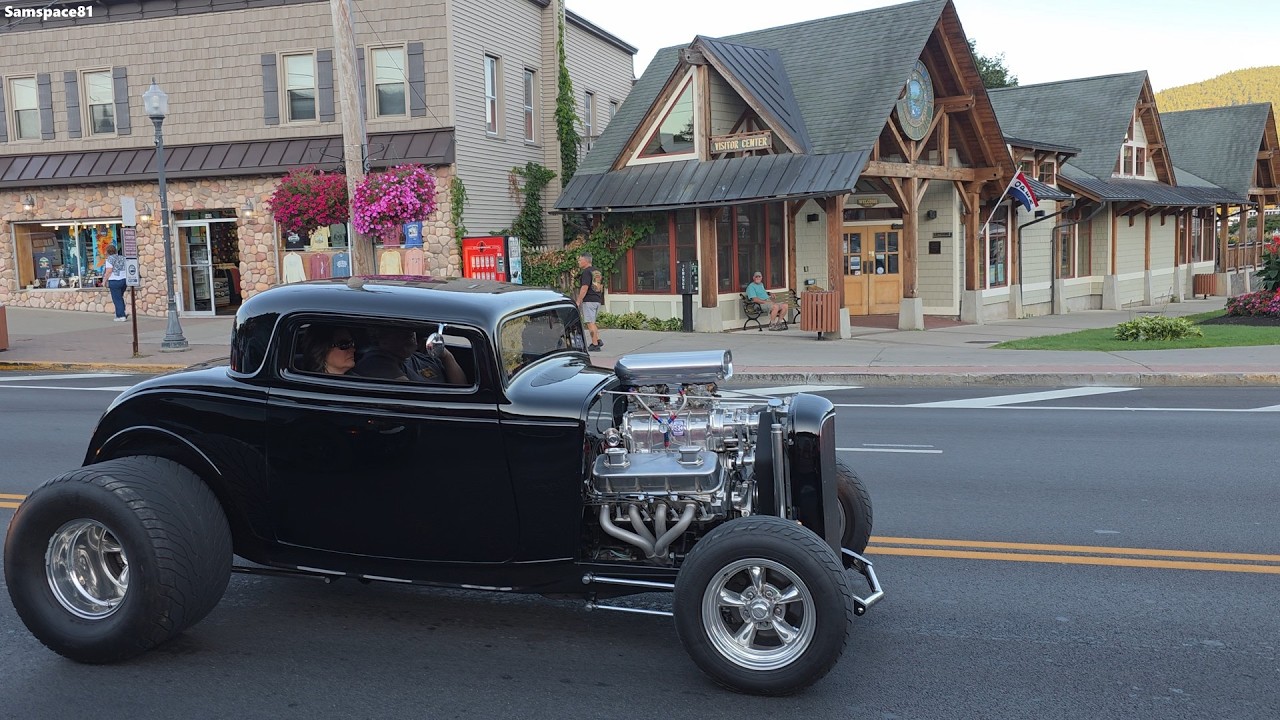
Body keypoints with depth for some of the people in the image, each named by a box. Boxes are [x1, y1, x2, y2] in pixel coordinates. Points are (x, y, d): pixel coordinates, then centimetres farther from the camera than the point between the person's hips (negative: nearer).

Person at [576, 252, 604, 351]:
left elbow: (585, 288, -20)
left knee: (590, 323, -5)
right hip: (597, 300, 9)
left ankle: (595, 344, -5)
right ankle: (598, 340, 11)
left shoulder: (586, 272, -13)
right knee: (591, 322, 18)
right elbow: (600, 287, 20)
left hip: (588, 301, -9)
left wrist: (578, 301, -17)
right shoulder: (596, 271, 16)